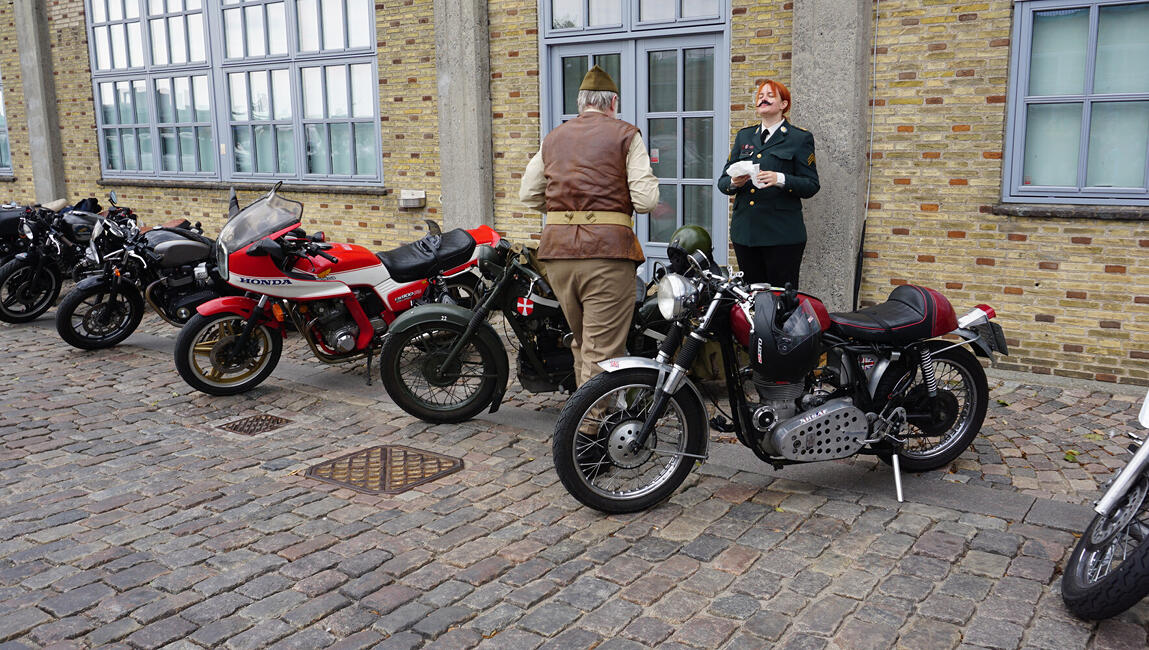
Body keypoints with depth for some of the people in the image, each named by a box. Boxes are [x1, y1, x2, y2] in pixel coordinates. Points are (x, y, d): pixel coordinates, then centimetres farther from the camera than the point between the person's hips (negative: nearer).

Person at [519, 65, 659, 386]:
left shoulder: (554, 138, 17)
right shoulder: (625, 134, 2)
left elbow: (528, 194, 16)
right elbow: (645, 200, -6)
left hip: (557, 251, 5)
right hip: (606, 250, -5)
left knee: (581, 343, 19)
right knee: (602, 354, -5)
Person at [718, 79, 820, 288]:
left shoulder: (801, 138, 5)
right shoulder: (744, 136, 18)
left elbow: (811, 185, -1)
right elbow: (722, 181, 15)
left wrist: (780, 179, -19)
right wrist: (733, 182, -8)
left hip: (782, 234, -4)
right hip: (744, 231, 4)